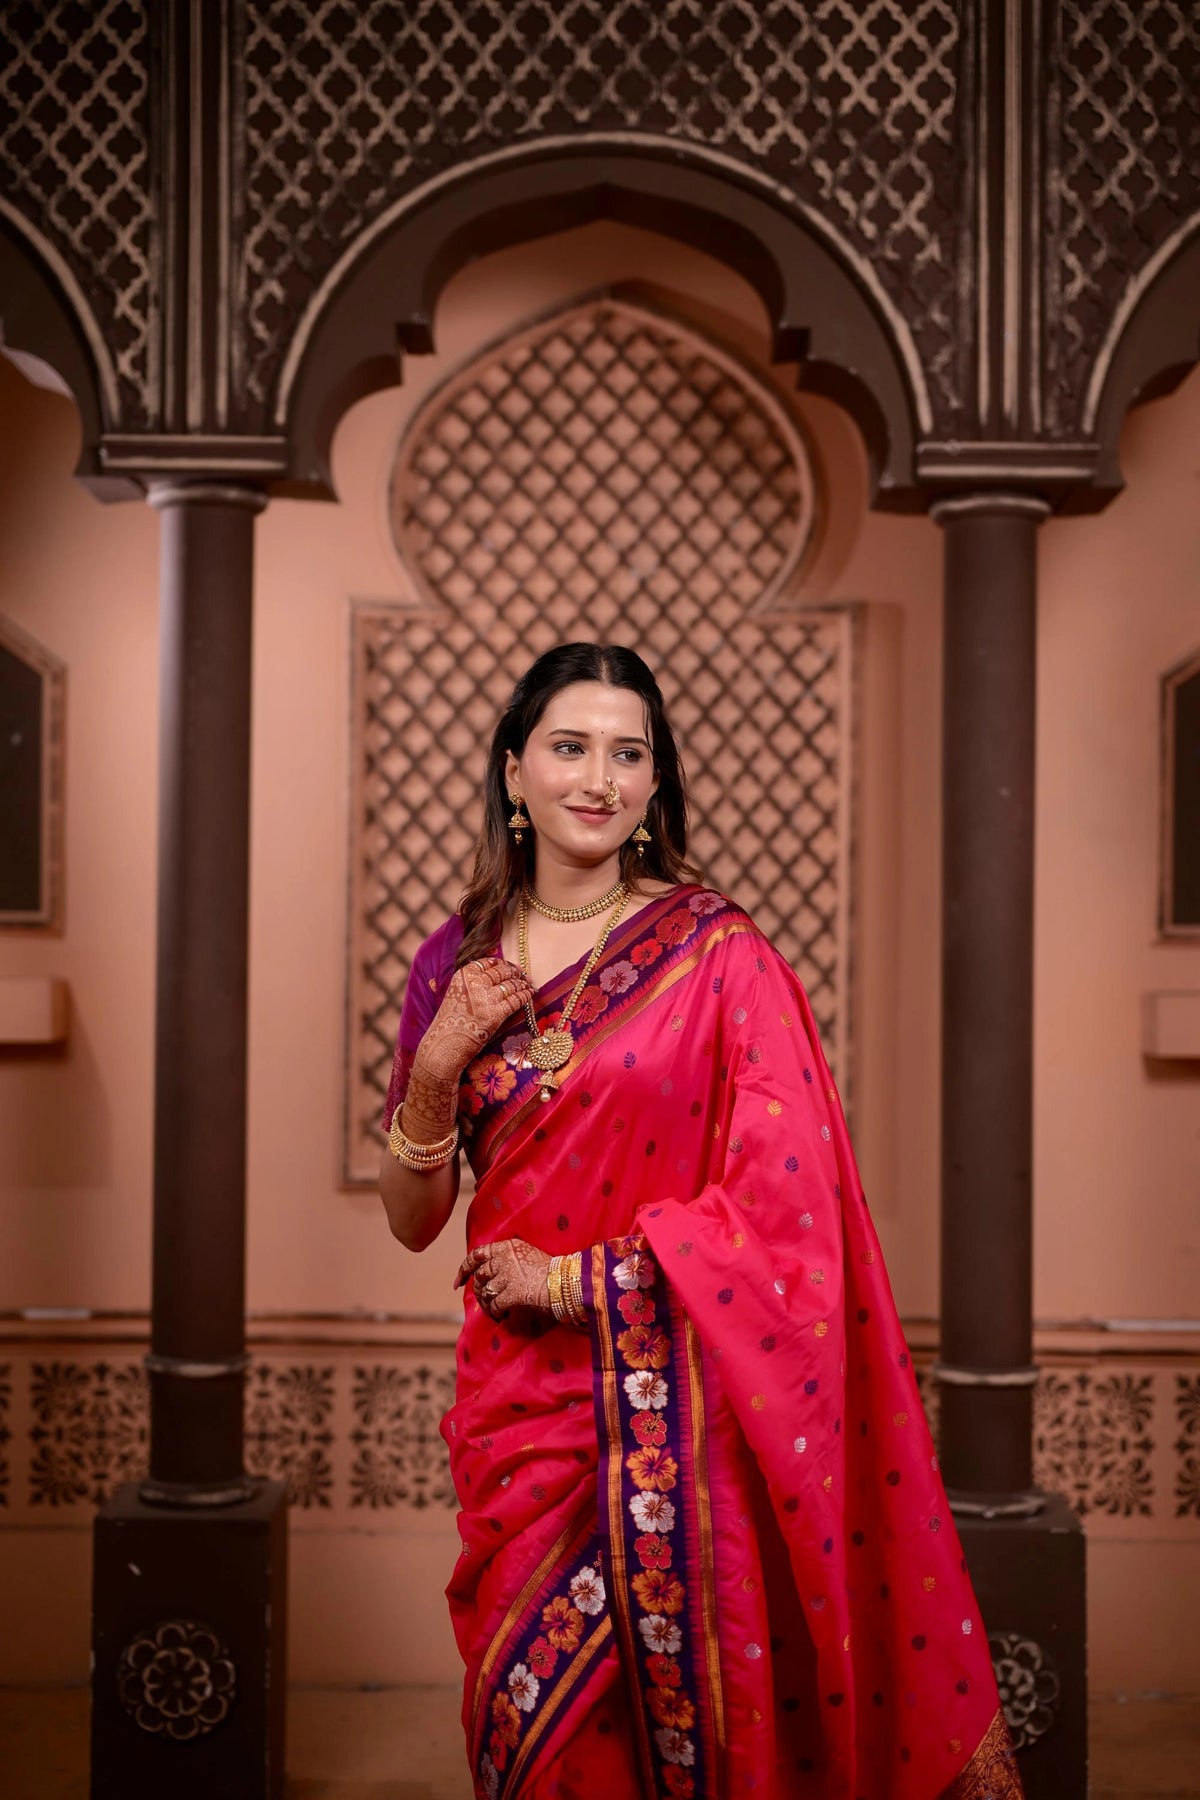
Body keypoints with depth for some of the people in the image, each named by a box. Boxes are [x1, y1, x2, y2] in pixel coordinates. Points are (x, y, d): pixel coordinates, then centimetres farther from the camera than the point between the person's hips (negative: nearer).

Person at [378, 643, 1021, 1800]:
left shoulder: (718, 955, -8)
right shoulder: (457, 963, 4)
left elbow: (782, 1198, -12)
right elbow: (413, 1221, 7)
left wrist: (574, 1280, -10)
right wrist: (435, 1071, -11)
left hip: (682, 1410, -3)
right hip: (519, 1402, 3)